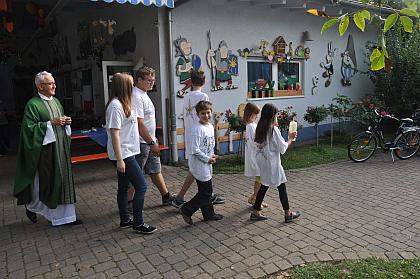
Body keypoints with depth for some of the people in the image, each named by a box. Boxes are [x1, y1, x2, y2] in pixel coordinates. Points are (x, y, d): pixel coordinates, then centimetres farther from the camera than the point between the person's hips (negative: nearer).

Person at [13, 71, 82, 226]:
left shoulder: (56, 101, 13)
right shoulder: (33, 105, -10)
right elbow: (29, 127, -16)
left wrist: (66, 122, 2)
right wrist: (51, 123, -21)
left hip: (61, 148, 7)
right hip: (46, 149, -7)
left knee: (63, 180, 8)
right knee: (45, 182, 4)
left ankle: (65, 216, 18)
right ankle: (31, 206, 33)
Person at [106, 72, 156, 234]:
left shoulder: (123, 103, 12)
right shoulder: (115, 105, -17)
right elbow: (114, 134, -20)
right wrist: (119, 160, -21)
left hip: (128, 152, 10)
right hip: (123, 154, -10)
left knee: (124, 187, 15)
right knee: (141, 186, -6)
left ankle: (125, 220, 27)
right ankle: (138, 223, 5)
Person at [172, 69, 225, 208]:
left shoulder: (186, 97, 11)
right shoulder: (203, 96, -9)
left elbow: (185, 121, 14)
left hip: (189, 136, 8)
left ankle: (209, 195, 26)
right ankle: (179, 198, -2)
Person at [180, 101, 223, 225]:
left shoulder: (211, 127, 10)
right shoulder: (197, 129, -18)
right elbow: (195, 150, -21)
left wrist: (212, 155, 6)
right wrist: (208, 159, -15)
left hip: (207, 164, 9)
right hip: (199, 165, -9)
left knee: (205, 191, 17)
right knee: (206, 191, -5)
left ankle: (209, 214, 28)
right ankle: (186, 210, 7)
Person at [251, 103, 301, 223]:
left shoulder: (260, 128, 2)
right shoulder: (274, 130, -18)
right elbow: (283, 148, -16)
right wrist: (290, 139, 1)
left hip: (262, 162, 7)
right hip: (272, 163, -7)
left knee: (264, 186, 15)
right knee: (281, 187, 7)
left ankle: (256, 212, 19)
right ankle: (288, 214, 19)